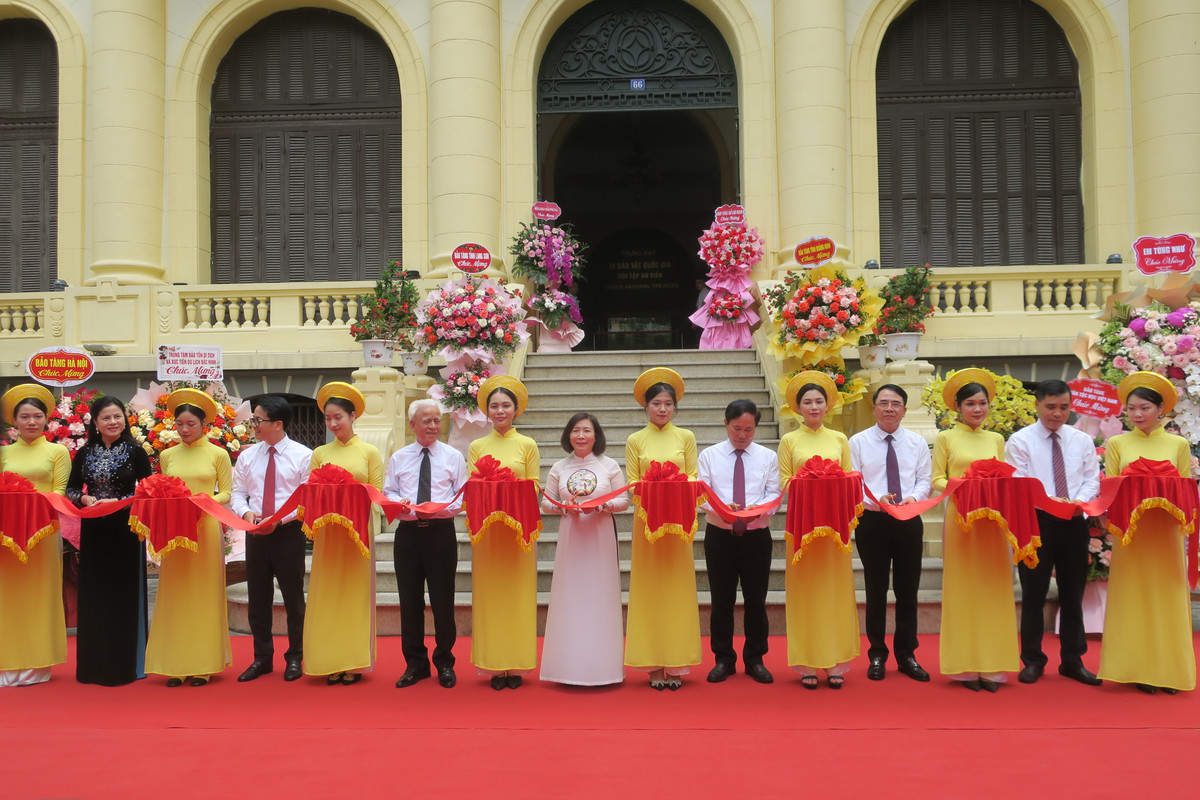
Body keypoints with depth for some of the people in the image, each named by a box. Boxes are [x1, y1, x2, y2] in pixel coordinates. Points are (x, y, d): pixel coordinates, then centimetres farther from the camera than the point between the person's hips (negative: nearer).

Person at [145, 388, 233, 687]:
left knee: (204, 593, 1)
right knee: (174, 594, 3)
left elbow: (227, 494, 0)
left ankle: (202, 665, 8)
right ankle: (175, 665, 9)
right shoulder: (167, 455, 11)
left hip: (205, 529, -2)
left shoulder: (218, 454, 3)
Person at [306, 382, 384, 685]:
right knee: (327, 594, 2)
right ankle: (331, 663, 10)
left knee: (356, 593, 2)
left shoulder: (369, 452, 4)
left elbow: (377, 493, -1)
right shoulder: (320, 453, 9)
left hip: (358, 529, -2)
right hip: (327, 531, 2)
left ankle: (354, 663, 9)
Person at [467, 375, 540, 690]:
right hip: (486, 529, 1)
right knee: (489, 595, 1)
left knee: (518, 594, 0)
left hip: (518, 530, -1)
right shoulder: (476, 446, 10)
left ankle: (516, 665, 8)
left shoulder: (528, 445, 6)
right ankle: (495, 667, 8)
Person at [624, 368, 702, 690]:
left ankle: (676, 664, 10)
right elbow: (631, 482, 2)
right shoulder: (635, 440, 6)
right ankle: (654, 665, 7)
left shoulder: (686, 437, 7)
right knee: (648, 588, 1)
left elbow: (694, 478, 3)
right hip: (646, 520, 0)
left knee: (678, 588, 2)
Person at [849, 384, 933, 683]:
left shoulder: (918, 442, 8)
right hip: (872, 521, -2)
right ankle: (877, 655, 17)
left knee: (908, 590, 8)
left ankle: (906, 655, 20)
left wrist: (912, 498, -18)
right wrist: (877, 499, -21)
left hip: (909, 522, 2)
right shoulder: (858, 442, 0)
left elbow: (924, 480, 3)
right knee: (876, 590, 6)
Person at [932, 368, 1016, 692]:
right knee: (963, 588, 0)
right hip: (960, 517, -3)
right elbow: (937, 479, 0)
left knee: (993, 588, 2)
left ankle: (991, 666, 8)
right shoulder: (946, 438, 4)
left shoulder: (996, 439, 14)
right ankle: (966, 666, 6)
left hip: (992, 520, 3)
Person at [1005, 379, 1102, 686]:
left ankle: (1072, 661, 22)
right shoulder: (1020, 441, -2)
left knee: (1073, 594, 10)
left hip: (1074, 523, 4)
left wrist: (1079, 501, -16)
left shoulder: (1083, 440, 10)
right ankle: (1033, 660, 16)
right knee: (1033, 594, 4)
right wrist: (1049, 502, -25)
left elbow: (1091, 479, 5)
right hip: (1035, 522, -3)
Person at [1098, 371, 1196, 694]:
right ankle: (1139, 670, 8)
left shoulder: (1179, 444, 7)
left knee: (1166, 597, 3)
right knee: (1133, 598, 1)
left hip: (1165, 531, 1)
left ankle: (1168, 670, 11)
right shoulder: (1116, 444, 6)